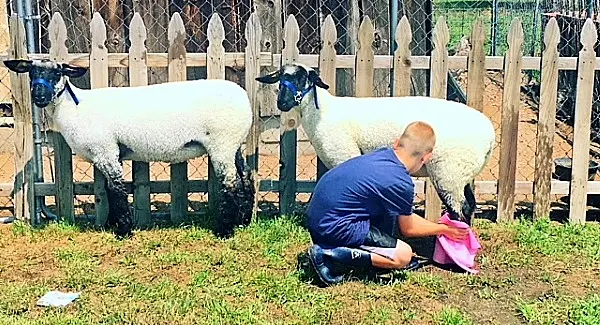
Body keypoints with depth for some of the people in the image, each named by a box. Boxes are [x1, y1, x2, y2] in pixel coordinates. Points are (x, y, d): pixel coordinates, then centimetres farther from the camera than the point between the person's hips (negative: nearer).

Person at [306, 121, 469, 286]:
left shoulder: (382, 153, 6)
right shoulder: (402, 184, -16)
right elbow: (408, 229, 3)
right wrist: (443, 229, 19)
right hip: (334, 228, -9)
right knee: (403, 256, -4)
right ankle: (331, 255, -11)